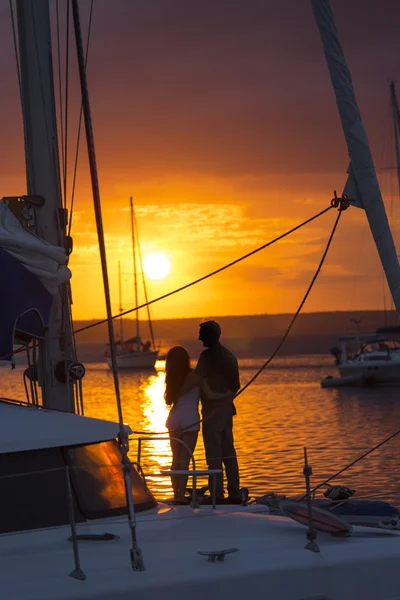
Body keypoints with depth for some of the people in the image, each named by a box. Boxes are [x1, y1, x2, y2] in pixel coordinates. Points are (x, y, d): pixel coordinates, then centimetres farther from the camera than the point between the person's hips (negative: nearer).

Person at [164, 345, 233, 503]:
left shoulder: (171, 378, 8)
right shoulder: (196, 376, -4)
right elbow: (210, 395, -10)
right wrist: (227, 395, 3)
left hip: (174, 418, 4)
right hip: (190, 419, -4)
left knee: (176, 459, 10)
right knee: (184, 459, -6)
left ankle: (176, 496, 10)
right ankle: (181, 497, -13)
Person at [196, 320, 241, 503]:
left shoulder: (207, 355, -12)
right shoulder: (229, 356, 14)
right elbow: (236, 385, 18)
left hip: (212, 410, -8)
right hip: (227, 409, 8)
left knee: (214, 455, -6)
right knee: (228, 452, 12)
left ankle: (218, 496, -8)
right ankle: (234, 494, 12)